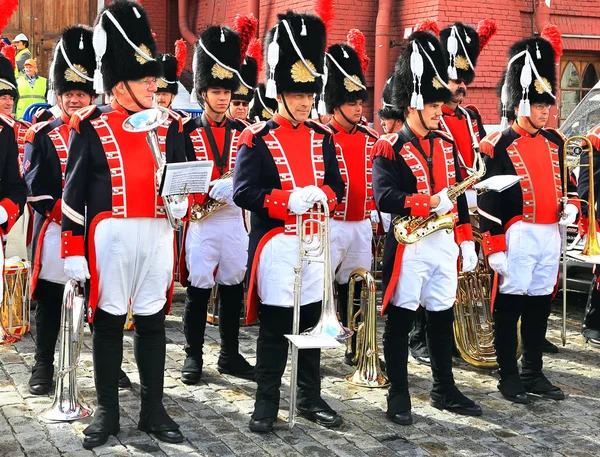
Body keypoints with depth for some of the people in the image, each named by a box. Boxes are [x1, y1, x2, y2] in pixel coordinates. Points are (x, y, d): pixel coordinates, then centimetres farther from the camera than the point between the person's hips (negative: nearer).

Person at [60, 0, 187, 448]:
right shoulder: (90, 127, -3)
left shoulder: (168, 125, 8)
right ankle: (107, 411, 18)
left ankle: (154, 409, 20)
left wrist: (181, 204, -6)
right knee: (108, 320, 6)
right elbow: (73, 193, -3)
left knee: (152, 320, 10)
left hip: (157, 236, 3)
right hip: (109, 238, -3)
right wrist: (73, 252, -7)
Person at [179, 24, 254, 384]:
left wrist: (232, 185, -17)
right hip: (201, 223, -3)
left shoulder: (242, 132, 8)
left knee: (233, 288, 9)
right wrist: (213, 188, -23)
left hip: (234, 222, 3)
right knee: (198, 291, 2)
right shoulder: (188, 132, -1)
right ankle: (193, 357, 13)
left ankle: (230, 355, 20)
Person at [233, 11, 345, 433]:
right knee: (274, 327, 2)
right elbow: (243, 192, -13)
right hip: (276, 244, -4)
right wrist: (288, 200, -24)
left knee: (312, 322, 12)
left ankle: (311, 398, 24)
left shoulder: (323, 137, 9)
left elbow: (337, 186, 9)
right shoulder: (257, 139, -6)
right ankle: (267, 403, 12)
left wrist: (321, 194, -14)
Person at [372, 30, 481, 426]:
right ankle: (399, 396, 10)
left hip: (444, 244, 6)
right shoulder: (389, 149, -9)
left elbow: (458, 197, 16)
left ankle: (445, 390, 25)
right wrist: (430, 203, -27)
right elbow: (384, 197, -21)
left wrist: (467, 243, 13)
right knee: (400, 320, 2)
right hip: (409, 246, -6)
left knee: (442, 318, 13)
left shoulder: (447, 145, 11)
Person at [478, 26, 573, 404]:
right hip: (517, 236, -7)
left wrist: (569, 208, 1)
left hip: (551, 235, 7)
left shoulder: (554, 144, 12)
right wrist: (495, 248, -15)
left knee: (540, 304, 12)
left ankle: (534, 373, 22)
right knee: (510, 305, 1)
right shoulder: (498, 147, -9)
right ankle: (509, 376, 10)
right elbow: (488, 201, -11)